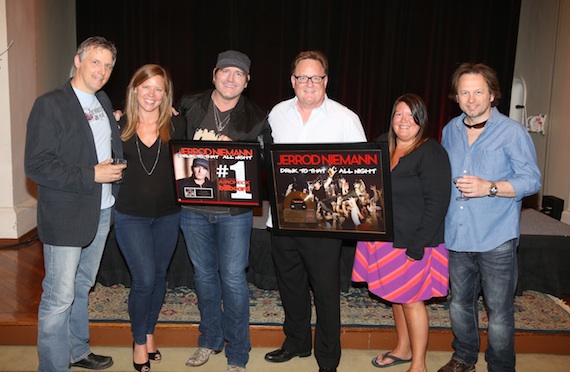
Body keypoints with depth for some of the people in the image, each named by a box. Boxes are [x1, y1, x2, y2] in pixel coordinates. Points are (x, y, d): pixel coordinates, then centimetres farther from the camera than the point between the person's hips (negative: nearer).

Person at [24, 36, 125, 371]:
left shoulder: (104, 102, 12)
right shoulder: (50, 105, -11)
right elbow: (36, 166, -17)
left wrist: (115, 169, 6)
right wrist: (92, 175, -20)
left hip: (102, 212, 7)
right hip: (66, 216, -7)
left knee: (82, 287, 20)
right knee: (59, 297, 0)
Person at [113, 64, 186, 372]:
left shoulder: (176, 125, -1)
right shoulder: (120, 125, -1)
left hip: (167, 213, 2)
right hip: (131, 215, -2)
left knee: (159, 276, 14)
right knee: (144, 279, -6)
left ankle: (149, 333, 36)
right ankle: (139, 341, 19)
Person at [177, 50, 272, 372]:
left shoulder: (256, 118, 0)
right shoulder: (189, 107, 4)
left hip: (234, 211, -2)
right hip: (193, 208, 2)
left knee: (233, 279, 0)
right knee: (204, 274, 15)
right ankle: (210, 339, 34)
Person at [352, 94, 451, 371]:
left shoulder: (431, 153, -14)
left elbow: (437, 203, -18)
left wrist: (417, 246, -20)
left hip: (412, 242, -7)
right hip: (383, 237, 7)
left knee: (410, 299, 3)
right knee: (394, 295, 18)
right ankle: (403, 349, 38)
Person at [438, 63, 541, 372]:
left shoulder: (512, 132, -8)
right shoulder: (451, 130, 10)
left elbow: (532, 180, -11)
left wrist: (489, 187, -24)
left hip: (496, 240, -5)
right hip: (457, 236, 6)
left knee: (499, 312, 4)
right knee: (459, 304, 19)